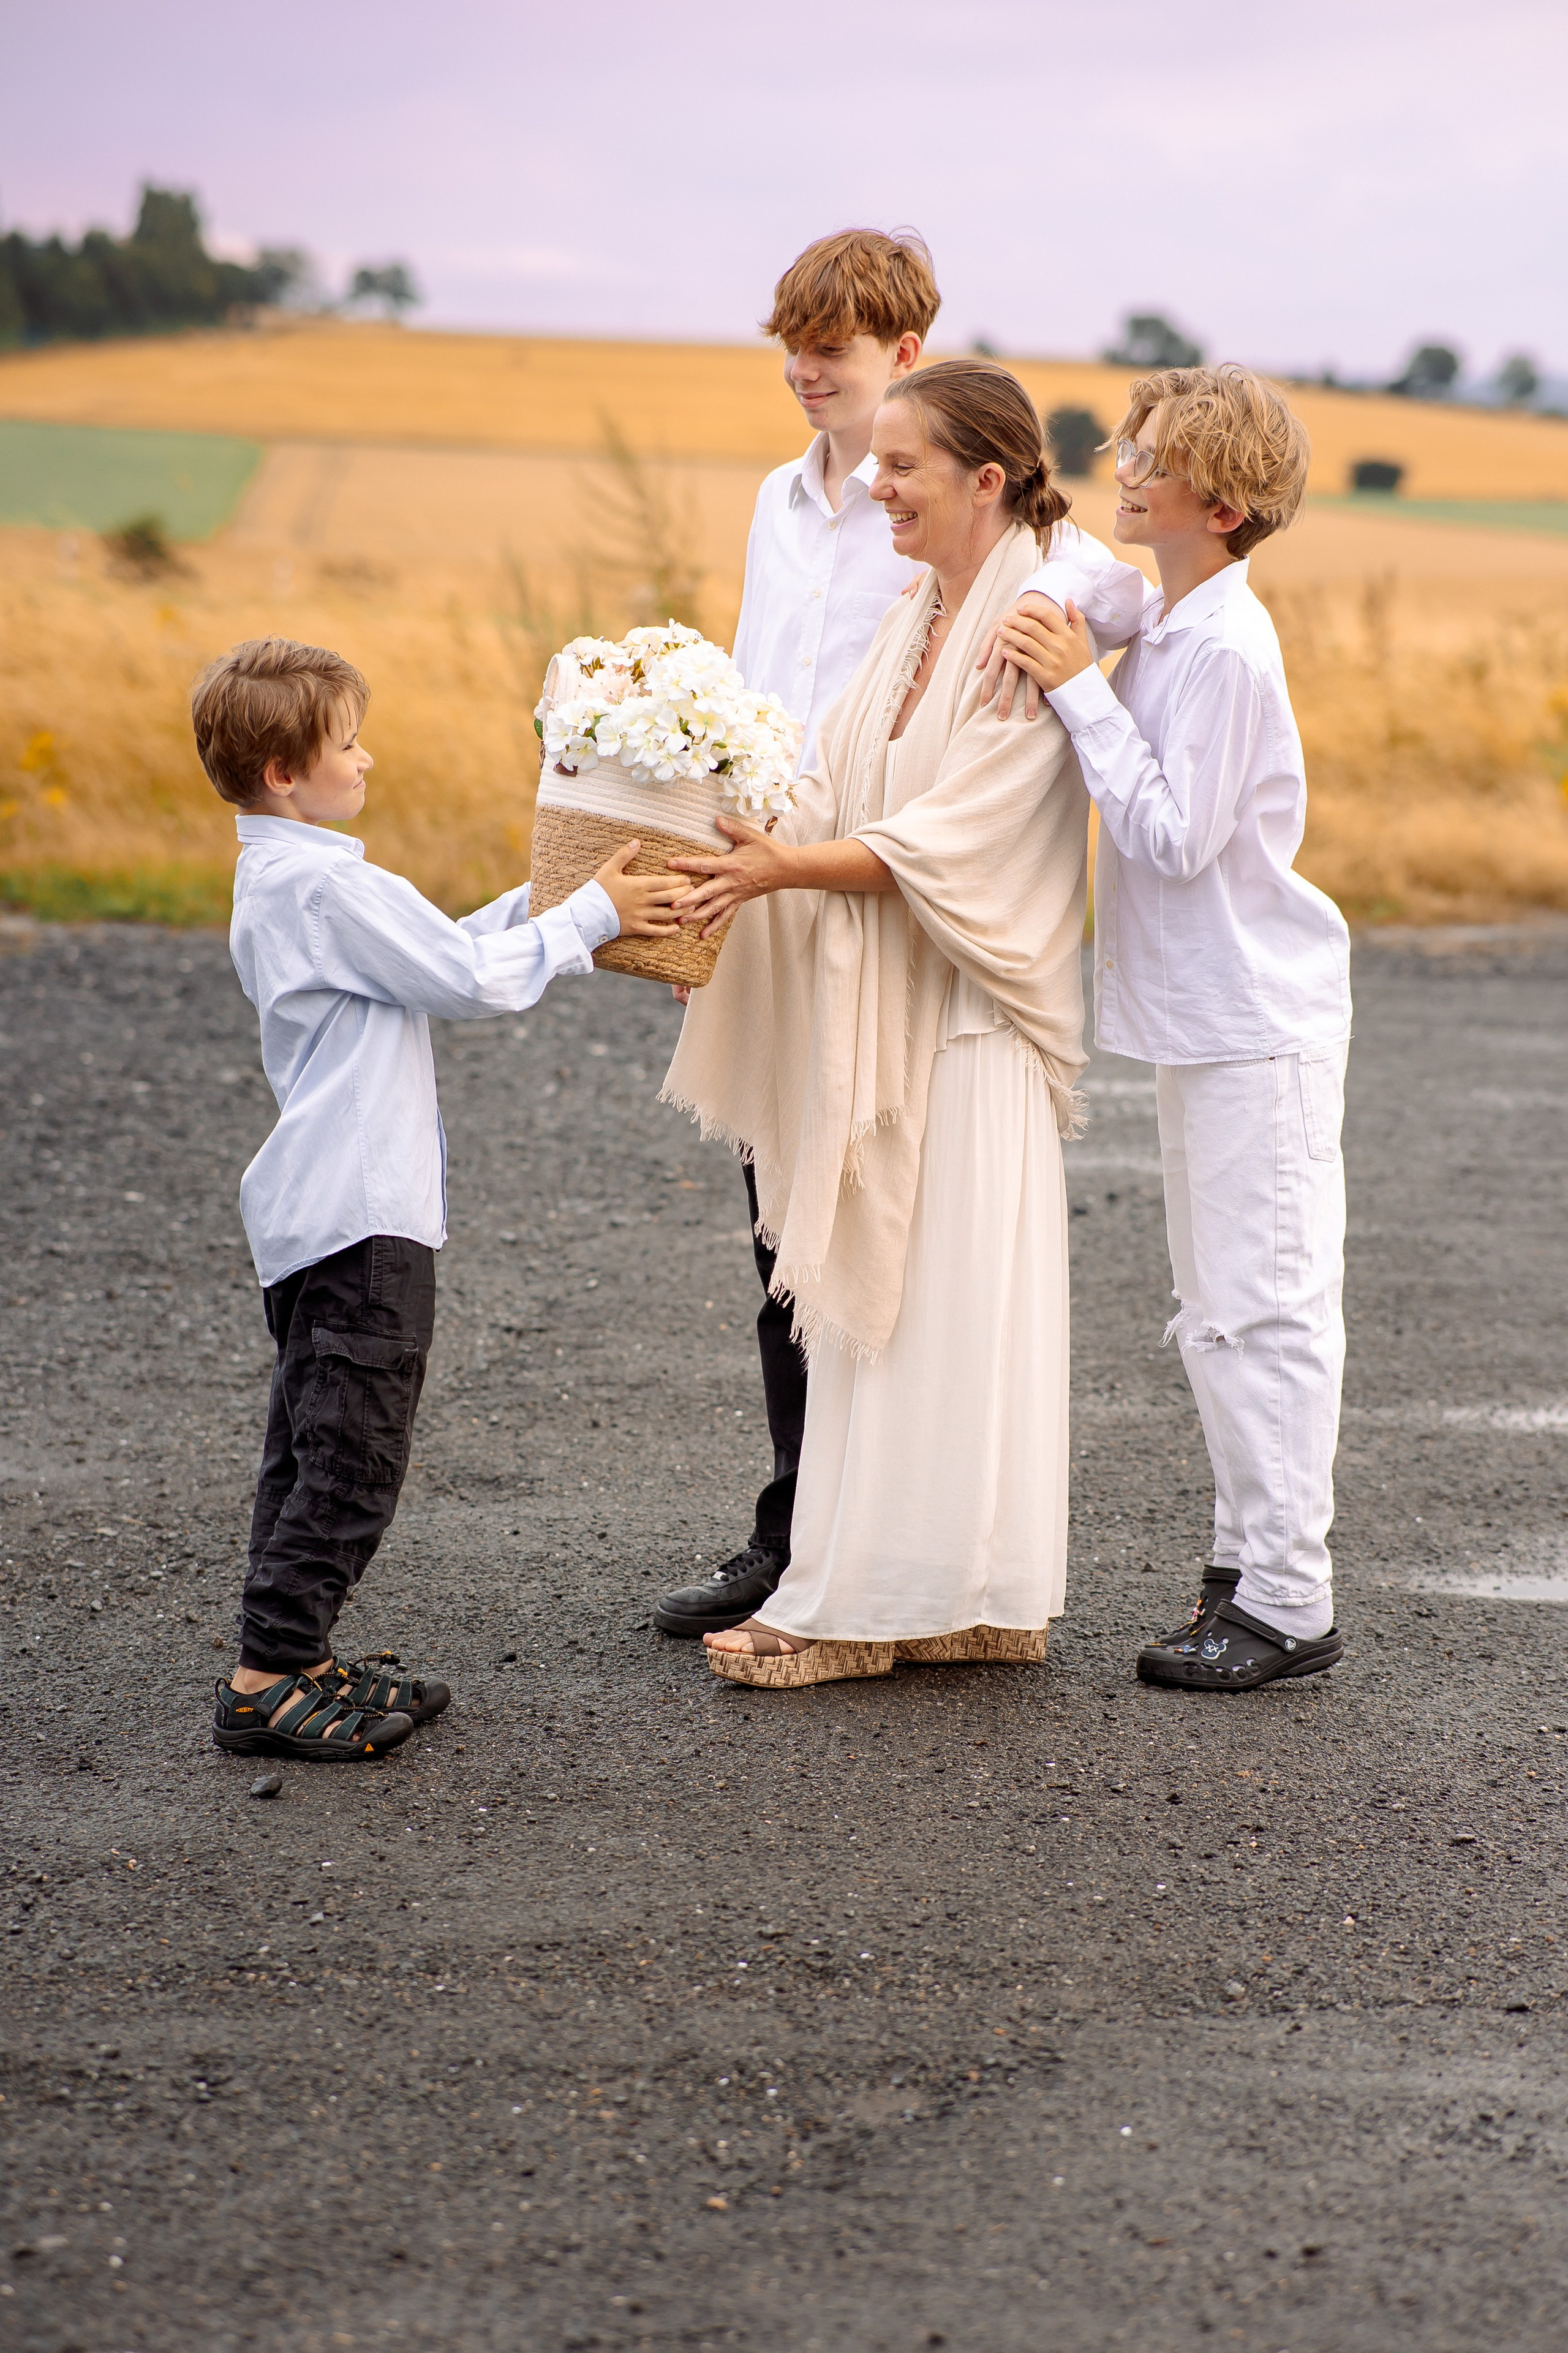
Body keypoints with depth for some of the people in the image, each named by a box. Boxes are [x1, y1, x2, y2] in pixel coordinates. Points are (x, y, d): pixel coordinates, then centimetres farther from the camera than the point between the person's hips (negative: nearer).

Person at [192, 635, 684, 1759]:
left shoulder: (274, 881, 15)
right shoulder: (328, 884, -17)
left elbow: (436, 952, 20)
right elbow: (472, 980, -15)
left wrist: (546, 898, 14)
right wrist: (591, 916, -5)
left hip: (310, 1206, 11)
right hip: (362, 1212, -11)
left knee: (311, 1446, 15)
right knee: (353, 1455, -7)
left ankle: (290, 1662, 22)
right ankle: (270, 1683, -4)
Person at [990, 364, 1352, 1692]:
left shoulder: (1226, 648, -19)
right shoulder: (1166, 626, 10)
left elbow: (1173, 835, -23)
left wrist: (1078, 688, -21)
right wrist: (1072, 683, 4)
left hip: (1258, 1022, -10)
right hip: (1204, 1014, 10)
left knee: (1263, 1307, -5)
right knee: (1218, 1309, 15)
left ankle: (1289, 1599, 1)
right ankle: (1251, 1559, 26)